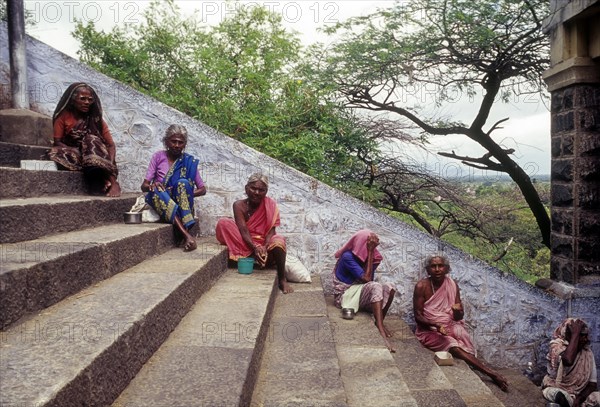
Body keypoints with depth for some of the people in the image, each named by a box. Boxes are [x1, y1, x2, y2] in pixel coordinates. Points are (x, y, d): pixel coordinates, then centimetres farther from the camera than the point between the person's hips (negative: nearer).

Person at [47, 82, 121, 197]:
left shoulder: (96, 118, 1)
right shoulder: (63, 116, 0)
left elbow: (111, 145, -5)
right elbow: (57, 142, -6)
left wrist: (110, 164, -25)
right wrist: (77, 151, -24)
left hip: (96, 155, 0)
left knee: (91, 140, -29)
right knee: (55, 153, -31)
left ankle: (112, 181, -42)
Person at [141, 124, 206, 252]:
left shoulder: (189, 161, 6)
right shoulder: (158, 156, 6)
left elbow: (203, 189, 7)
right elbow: (144, 186, 4)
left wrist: (186, 193, -12)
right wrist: (151, 186, -21)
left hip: (181, 205, 0)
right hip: (161, 203, 1)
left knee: (183, 183, -29)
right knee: (156, 190, -33)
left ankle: (186, 233, -43)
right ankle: (186, 235, -46)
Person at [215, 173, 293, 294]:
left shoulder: (270, 204, -6)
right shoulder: (239, 205, -7)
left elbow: (271, 230, -13)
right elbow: (243, 230, -17)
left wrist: (264, 247, -32)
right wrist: (255, 248, -33)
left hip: (265, 244, 0)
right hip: (247, 244, 0)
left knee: (278, 241, -36)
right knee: (223, 223, -20)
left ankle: (282, 279, -14)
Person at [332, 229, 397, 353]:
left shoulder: (363, 255, 3)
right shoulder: (348, 256, -19)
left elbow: (369, 278, -9)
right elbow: (366, 278, -24)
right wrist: (370, 252, -21)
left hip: (359, 292, 8)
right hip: (345, 296, -8)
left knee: (390, 287, -15)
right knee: (375, 287, -33)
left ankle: (379, 323, -7)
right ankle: (380, 329, -35)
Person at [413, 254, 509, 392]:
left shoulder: (452, 285, -2)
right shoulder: (421, 286, -12)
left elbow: (459, 317, 2)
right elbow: (418, 317, -12)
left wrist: (457, 312, -23)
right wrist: (437, 325, -28)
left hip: (449, 326, 4)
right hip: (428, 330, -4)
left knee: (461, 332, -30)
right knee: (453, 346, -28)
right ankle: (491, 372, -29)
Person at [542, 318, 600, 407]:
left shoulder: (587, 353, -1)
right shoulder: (557, 347, -16)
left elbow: (593, 383, -3)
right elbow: (568, 360, -41)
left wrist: (579, 399, -22)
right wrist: (575, 334, -31)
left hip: (580, 392, 4)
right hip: (556, 389, -4)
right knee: (561, 396, -38)